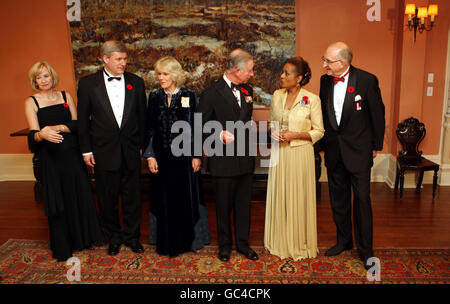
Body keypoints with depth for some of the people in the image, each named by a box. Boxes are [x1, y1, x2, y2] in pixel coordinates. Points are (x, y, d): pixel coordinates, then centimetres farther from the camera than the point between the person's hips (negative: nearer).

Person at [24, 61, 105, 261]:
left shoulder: (65, 96, 8)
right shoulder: (31, 102, 0)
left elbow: (77, 124, 4)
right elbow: (33, 133, -10)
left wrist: (59, 127, -12)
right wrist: (42, 134, -32)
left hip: (72, 154, 3)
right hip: (50, 157, -2)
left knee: (80, 196, 6)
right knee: (57, 201, 3)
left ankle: (82, 238, 26)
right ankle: (62, 247, 19)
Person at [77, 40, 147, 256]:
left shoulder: (136, 82, 3)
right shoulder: (88, 83, -1)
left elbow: (142, 116, 7)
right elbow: (83, 119, 2)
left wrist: (142, 145, 4)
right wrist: (86, 150, -1)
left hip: (131, 151, 1)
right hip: (103, 151, -1)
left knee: (132, 196, 10)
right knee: (107, 197, 11)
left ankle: (131, 236, 29)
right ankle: (114, 237, 31)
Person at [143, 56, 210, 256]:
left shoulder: (190, 96, -2)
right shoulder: (154, 97, 5)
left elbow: (197, 127, -2)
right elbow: (149, 129, 6)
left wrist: (197, 155, -6)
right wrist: (150, 156, 0)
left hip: (185, 156, -2)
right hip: (162, 158, 2)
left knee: (188, 198, 7)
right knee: (164, 200, 10)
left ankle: (189, 239, 26)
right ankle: (167, 241, 27)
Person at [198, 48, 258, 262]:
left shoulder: (247, 90, 10)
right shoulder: (211, 93, -11)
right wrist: (220, 135, -24)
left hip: (245, 158, 6)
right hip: (223, 160, -5)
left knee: (244, 204, 13)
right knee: (224, 206, 10)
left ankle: (243, 243, 30)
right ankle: (225, 245, 28)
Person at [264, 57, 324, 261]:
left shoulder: (312, 99, -8)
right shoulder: (277, 95, 6)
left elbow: (318, 131, -4)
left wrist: (295, 134, -16)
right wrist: (273, 132, -5)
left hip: (300, 153, -4)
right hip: (279, 152, 4)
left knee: (298, 198, 5)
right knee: (279, 195, 10)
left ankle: (300, 244, 24)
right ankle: (280, 242, 28)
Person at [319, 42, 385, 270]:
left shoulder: (367, 80, -12)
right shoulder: (325, 80, 1)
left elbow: (377, 114, -4)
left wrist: (376, 145, 1)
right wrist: (324, 144, 9)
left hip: (358, 150, -4)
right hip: (333, 150, 5)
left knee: (362, 198, 2)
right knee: (338, 198, 14)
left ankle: (365, 249, 19)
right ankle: (344, 240, 32)